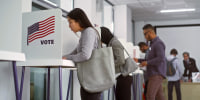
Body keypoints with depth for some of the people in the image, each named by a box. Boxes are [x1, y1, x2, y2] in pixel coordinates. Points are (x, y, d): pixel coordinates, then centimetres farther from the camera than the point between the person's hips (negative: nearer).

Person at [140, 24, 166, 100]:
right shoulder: (152, 43, 19)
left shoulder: (158, 43, -11)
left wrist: (147, 62, -14)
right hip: (153, 74, 9)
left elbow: (161, 59, -22)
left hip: (157, 74, -9)